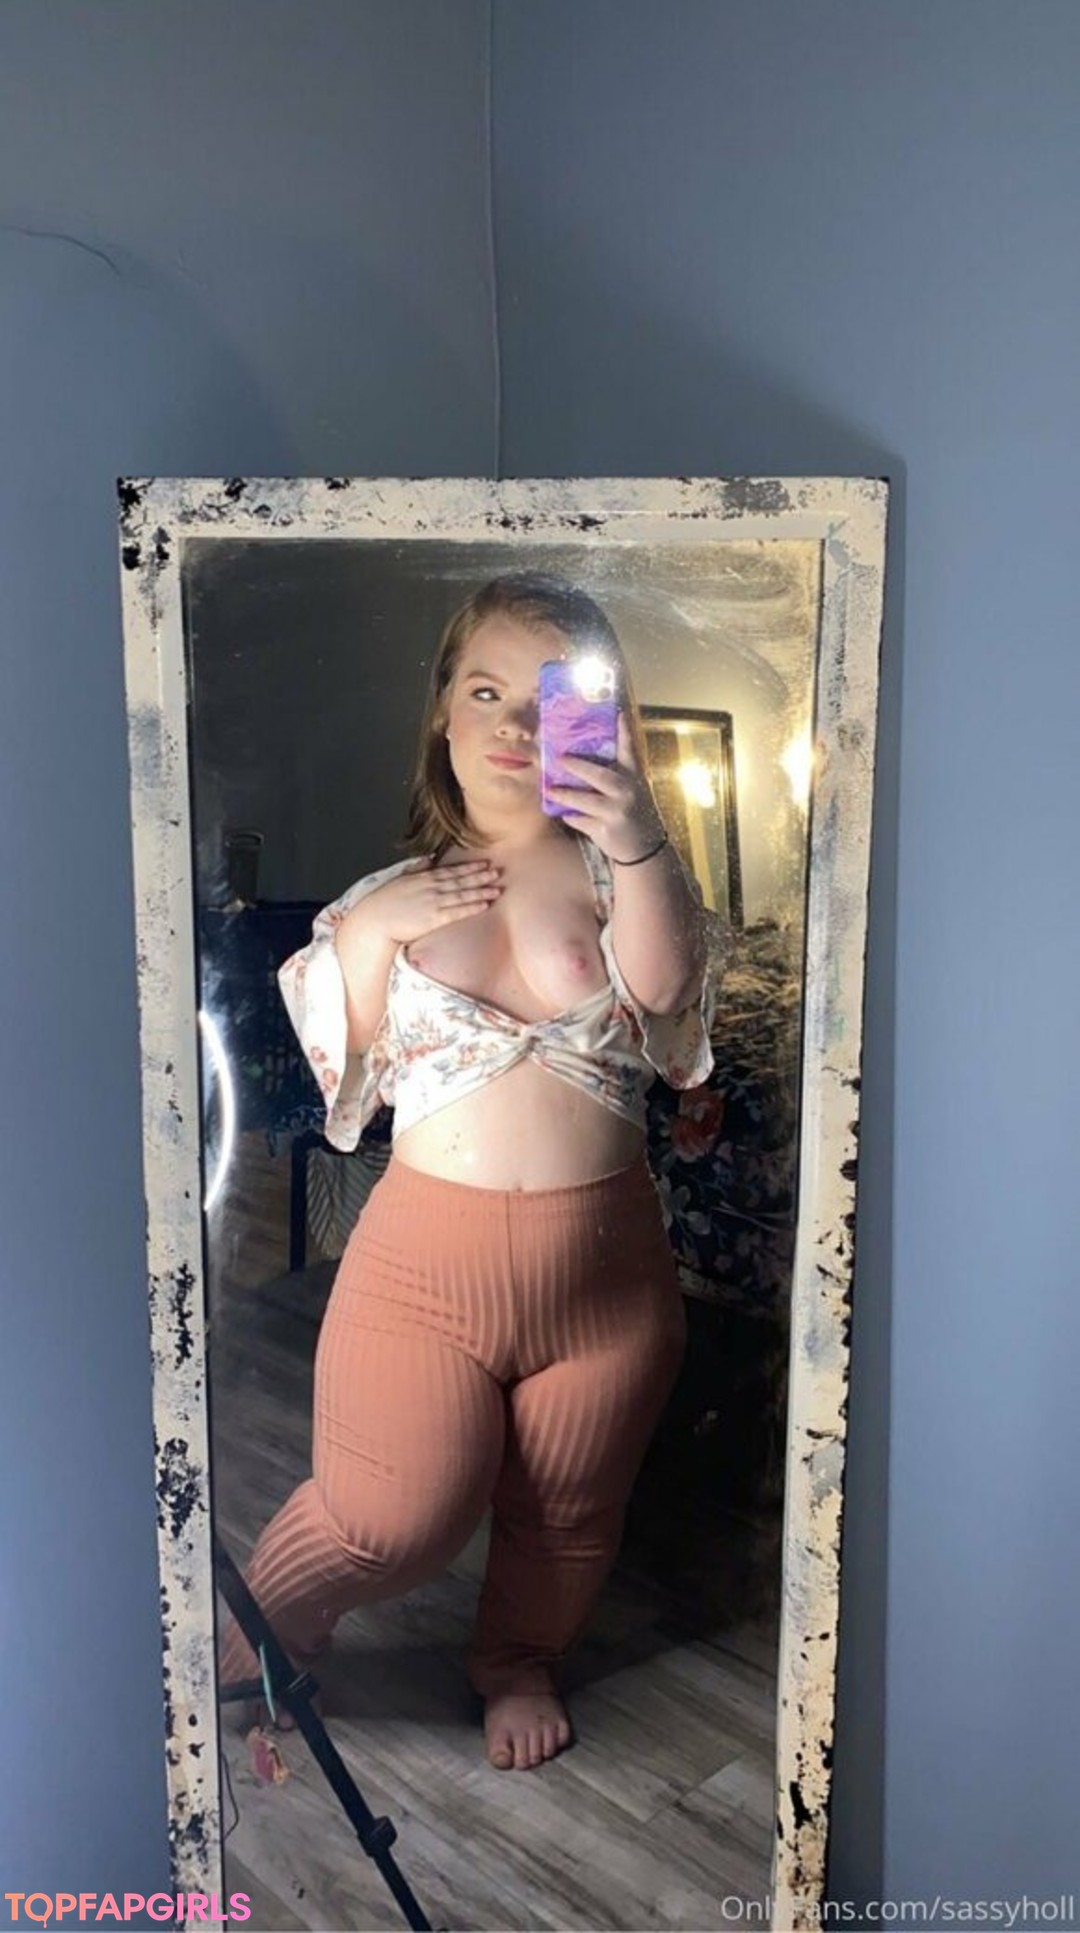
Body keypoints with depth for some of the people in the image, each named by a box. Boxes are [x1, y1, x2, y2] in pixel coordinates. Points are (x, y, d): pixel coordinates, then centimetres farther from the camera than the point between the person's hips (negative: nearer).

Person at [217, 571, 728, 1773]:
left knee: (566, 1509, 18)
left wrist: (638, 847, -41)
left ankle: (519, 1660, 48)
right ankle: (252, 1640, 34)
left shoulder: (617, 868, -1)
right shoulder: (396, 887, 6)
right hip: (426, 1255, 0)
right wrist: (369, 931, -11)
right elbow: (331, 1057, 6)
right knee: (394, 1523, 3)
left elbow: (663, 981, -22)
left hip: (604, 1261, 1)